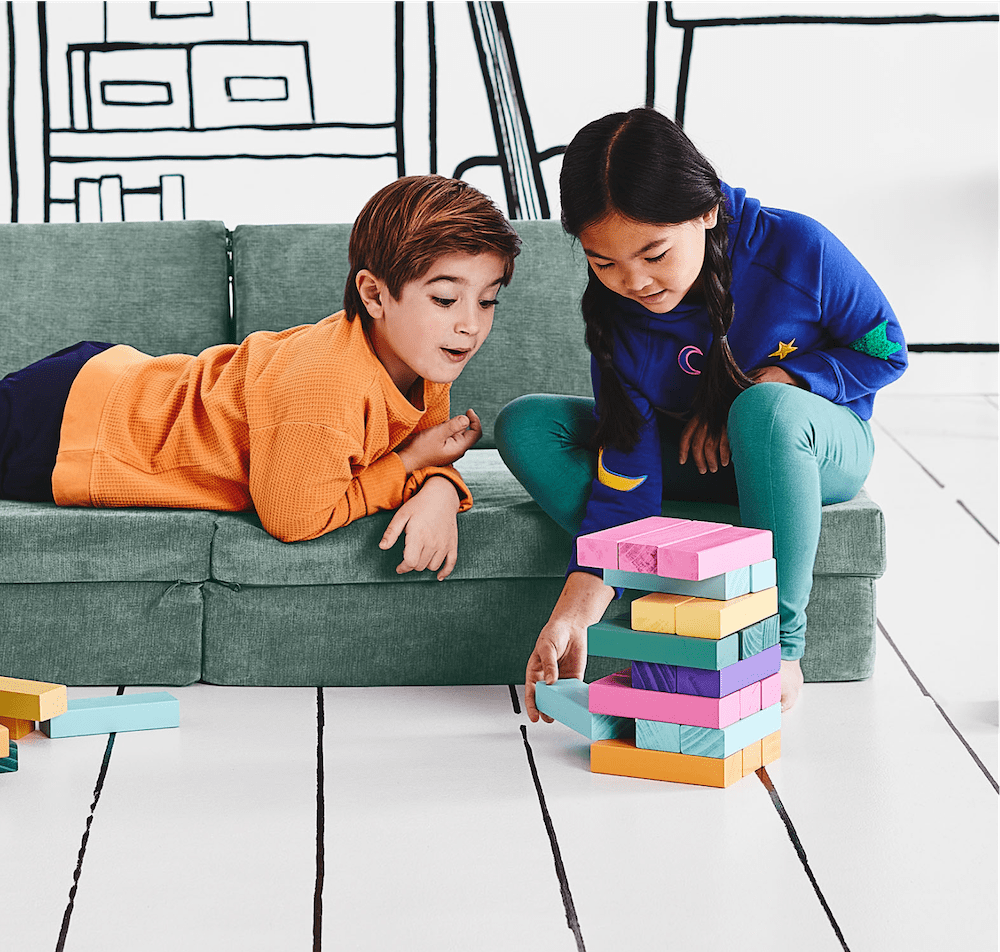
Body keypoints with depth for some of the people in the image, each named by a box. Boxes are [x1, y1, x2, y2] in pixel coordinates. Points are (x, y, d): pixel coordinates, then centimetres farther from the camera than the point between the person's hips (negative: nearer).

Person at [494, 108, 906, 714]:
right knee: (525, 427, -17)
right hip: (695, 457, 4)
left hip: (820, 447, -4)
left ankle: (780, 644, -27)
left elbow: (884, 350, -10)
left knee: (765, 410, -41)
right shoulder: (615, 316, -18)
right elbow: (625, 477, -21)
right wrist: (574, 613, -33)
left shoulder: (795, 250, -26)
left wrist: (763, 384, -23)